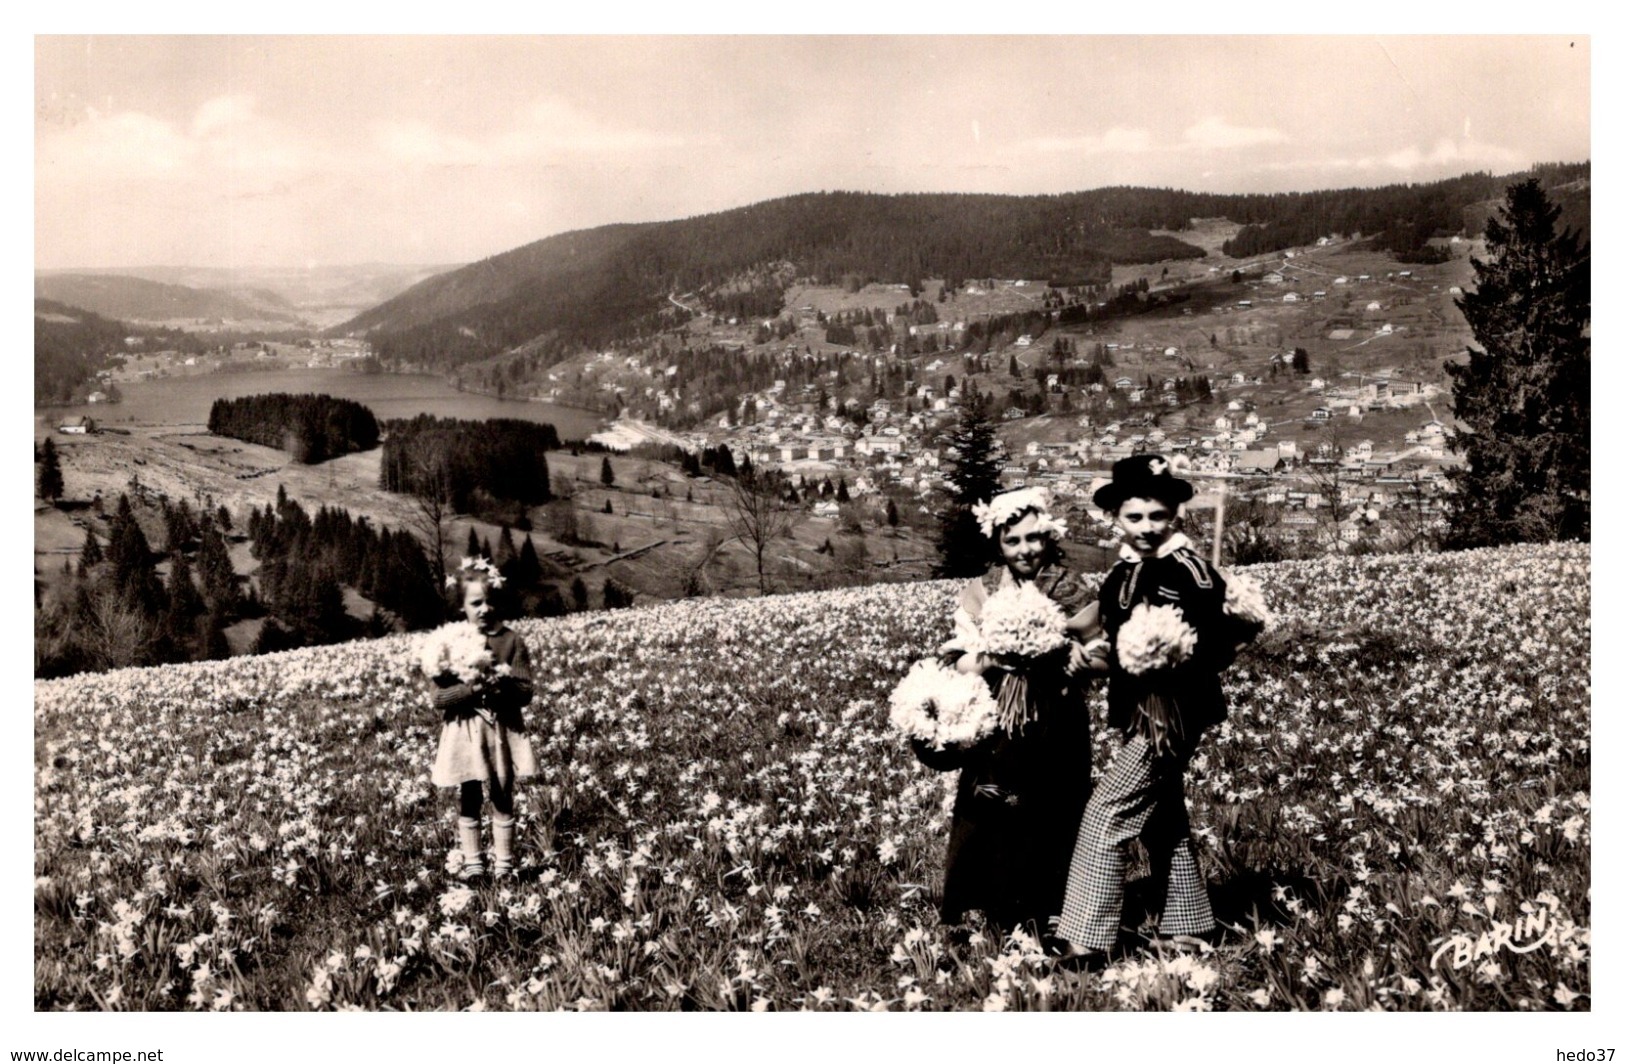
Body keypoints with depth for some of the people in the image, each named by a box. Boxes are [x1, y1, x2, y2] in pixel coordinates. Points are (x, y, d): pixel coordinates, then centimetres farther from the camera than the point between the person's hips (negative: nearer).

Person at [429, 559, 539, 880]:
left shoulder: (510, 640, -3)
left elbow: (527, 692, -4)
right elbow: (438, 697, -10)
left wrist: (506, 682, -24)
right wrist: (474, 688, -22)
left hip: (503, 731, 0)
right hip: (465, 731, 0)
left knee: (502, 801, 8)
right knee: (468, 802, 8)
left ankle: (503, 864, 19)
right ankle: (472, 863, 21)